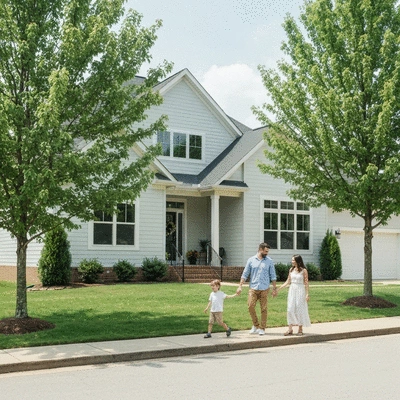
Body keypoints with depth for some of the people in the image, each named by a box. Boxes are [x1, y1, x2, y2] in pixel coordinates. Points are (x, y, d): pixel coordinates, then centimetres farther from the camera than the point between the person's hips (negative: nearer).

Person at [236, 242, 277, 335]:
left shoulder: (269, 261, 5)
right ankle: (256, 325, 11)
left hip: (264, 289, 0)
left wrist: (274, 288, 2)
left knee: (263, 309, 1)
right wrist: (240, 286, -1)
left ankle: (262, 328, 12)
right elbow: (245, 274, 5)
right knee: (250, 306, -9)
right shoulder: (251, 260, 4)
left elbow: (273, 276, 7)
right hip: (253, 288, 0)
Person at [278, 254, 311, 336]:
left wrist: (307, 294, -12)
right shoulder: (291, 270, 7)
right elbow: (288, 281, 11)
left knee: (299, 309, 1)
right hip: (292, 290, 4)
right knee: (290, 309, 0)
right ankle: (290, 329, 3)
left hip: (300, 291, -4)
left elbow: (306, 283, -6)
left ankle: (300, 329, 13)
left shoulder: (303, 271, -6)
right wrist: (278, 289, 8)